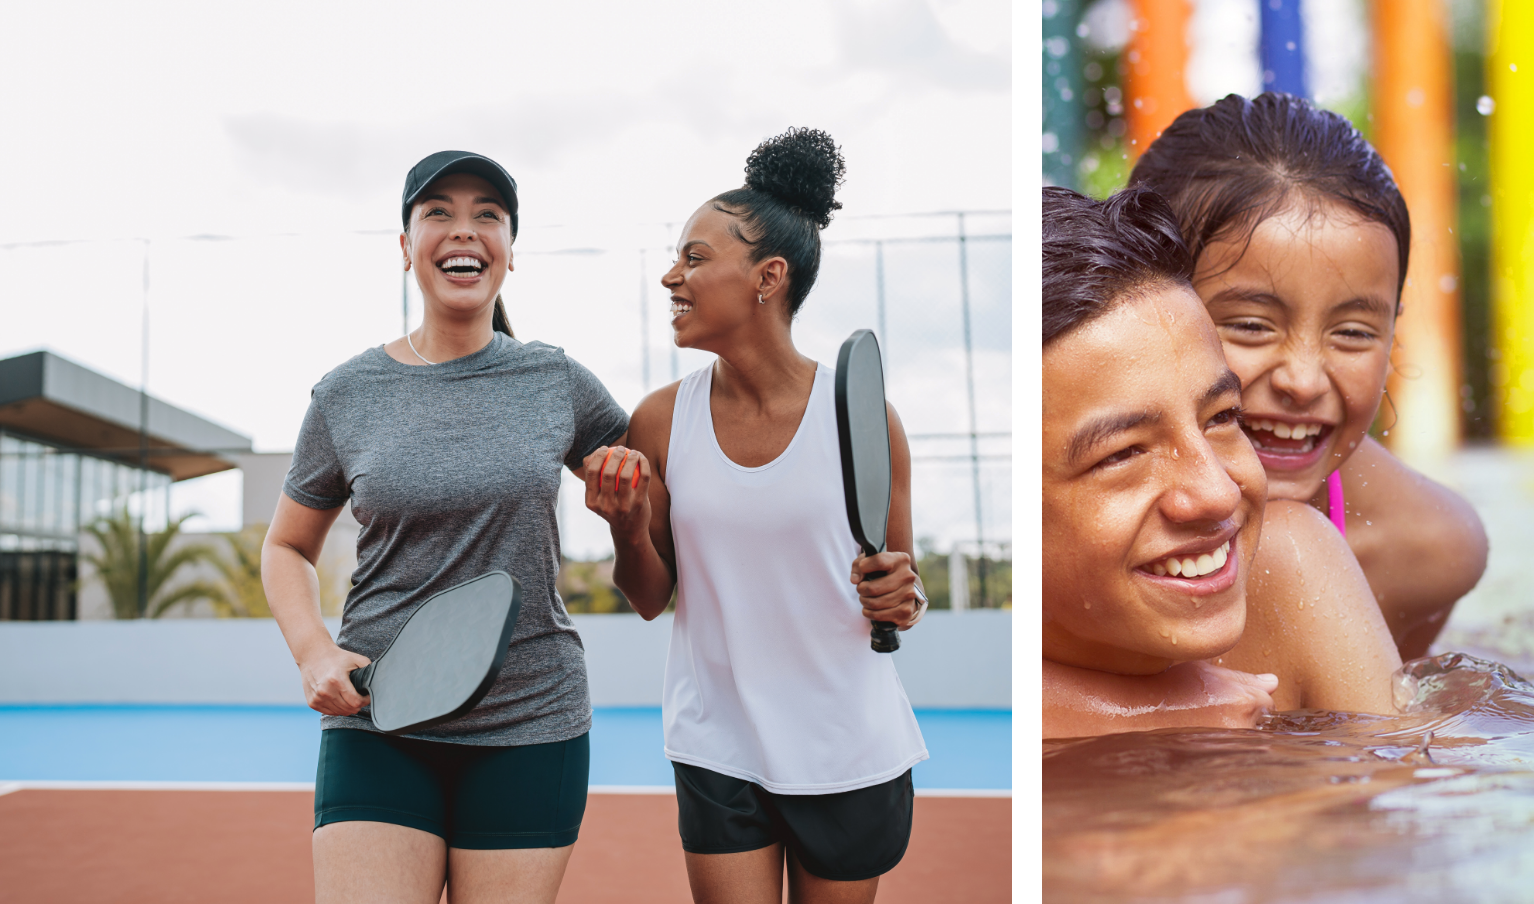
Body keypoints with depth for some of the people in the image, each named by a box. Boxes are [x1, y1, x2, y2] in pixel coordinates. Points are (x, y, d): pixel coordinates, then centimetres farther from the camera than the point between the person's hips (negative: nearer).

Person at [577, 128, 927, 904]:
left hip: (850, 750, -1)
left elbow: (902, 579, 2)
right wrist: (628, 528, -16)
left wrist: (902, 599, -20)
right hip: (718, 747, 1)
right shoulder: (661, 421, -4)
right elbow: (651, 599, 4)